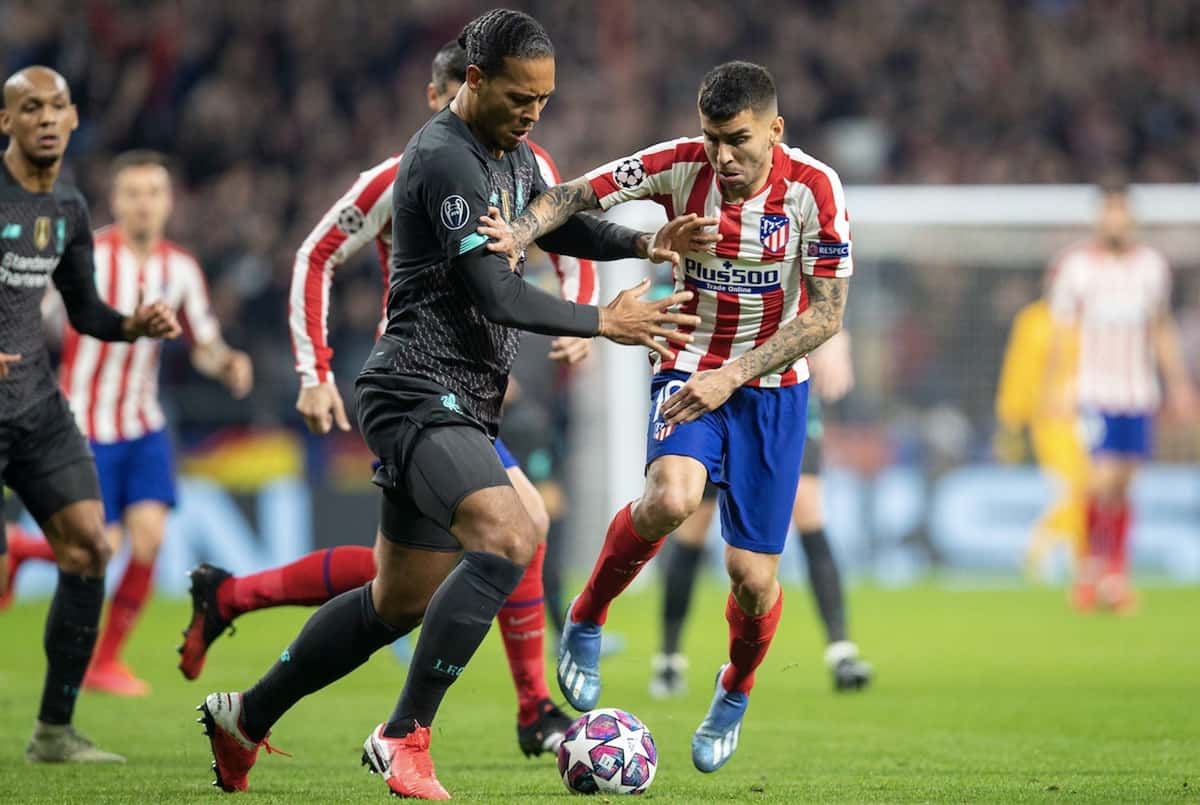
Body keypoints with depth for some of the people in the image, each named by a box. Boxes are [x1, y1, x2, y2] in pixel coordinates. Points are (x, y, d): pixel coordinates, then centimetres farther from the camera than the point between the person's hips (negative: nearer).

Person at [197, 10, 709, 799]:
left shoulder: (511, 152, 14)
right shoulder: (445, 159, -17)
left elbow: (556, 226, 28)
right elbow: (497, 295, -21)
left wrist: (646, 243, 9)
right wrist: (604, 322, -15)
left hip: (463, 407, 10)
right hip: (421, 397, -10)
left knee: (399, 601, 15)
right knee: (508, 537, -30)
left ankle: (244, 718, 30)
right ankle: (405, 736, -23)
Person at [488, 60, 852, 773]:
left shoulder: (815, 189, -15)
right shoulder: (680, 166, -12)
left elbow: (825, 315, -14)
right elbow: (577, 194, -11)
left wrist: (732, 376, -22)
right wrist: (520, 233, -33)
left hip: (772, 387, 0)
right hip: (689, 372, 0)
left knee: (752, 577, -3)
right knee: (671, 499, -33)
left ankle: (735, 693, 32)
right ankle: (587, 622, -5)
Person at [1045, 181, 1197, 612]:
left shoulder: (1152, 265, 10)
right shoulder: (1075, 266, -2)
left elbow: (1162, 330, 18)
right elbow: (1061, 333, -1)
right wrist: (1058, 389, -9)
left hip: (1138, 394, 4)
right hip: (1092, 393, -4)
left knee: (1122, 488, 5)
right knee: (1102, 482, -14)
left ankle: (1116, 577, 10)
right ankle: (1090, 566, 1)